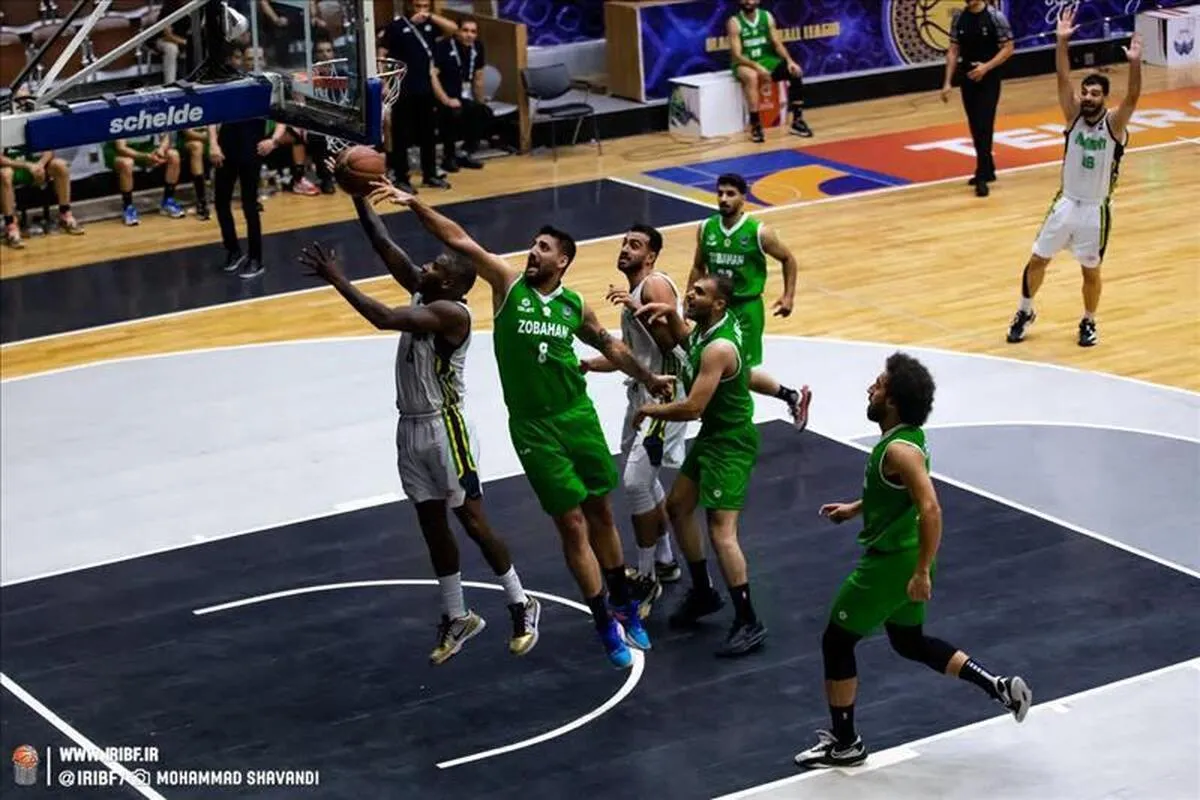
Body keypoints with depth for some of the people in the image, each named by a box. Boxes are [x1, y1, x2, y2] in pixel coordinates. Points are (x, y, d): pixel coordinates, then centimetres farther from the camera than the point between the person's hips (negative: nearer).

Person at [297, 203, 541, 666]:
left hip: (445, 428, -9)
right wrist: (359, 198, -10)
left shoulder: (451, 312, -21)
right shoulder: (421, 294, 4)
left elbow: (385, 319, -33)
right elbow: (384, 246, 0)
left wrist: (337, 280, -30)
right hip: (411, 427, 9)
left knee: (473, 522, 0)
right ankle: (457, 619, 25)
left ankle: (521, 608, 14)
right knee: (432, 526, 13)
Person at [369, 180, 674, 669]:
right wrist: (414, 205, -26)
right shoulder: (509, 284, -7)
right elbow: (458, 241, -16)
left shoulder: (575, 307, 1)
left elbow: (608, 345, 19)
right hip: (532, 426, -3)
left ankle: (624, 607, 32)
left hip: (578, 416, 3)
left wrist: (647, 378, 18)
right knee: (571, 524, -1)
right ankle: (606, 627, 8)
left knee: (601, 514, 14)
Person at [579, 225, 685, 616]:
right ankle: (664, 562, 36)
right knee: (640, 479, 20)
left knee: (636, 482, -13)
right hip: (642, 394, 11)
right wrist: (585, 365, 14)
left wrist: (637, 308, -29)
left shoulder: (656, 284, -15)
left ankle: (647, 579, -2)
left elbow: (671, 341, -26)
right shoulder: (634, 292, 15)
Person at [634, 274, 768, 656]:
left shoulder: (719, 348, -28)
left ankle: (749, 623, -10)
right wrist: (670, 314, -2)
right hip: (712, 434, 11)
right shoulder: (709, 326, -1)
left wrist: (652, 410, -13)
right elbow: (685, 340, 21)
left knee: (721, 531, -14)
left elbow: (692, 408, -30)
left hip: (730, 444, -11)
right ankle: (703, 592, 33)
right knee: (678, 506, 20)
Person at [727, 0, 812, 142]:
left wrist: (789, 61, -18)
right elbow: (737, 55, -18)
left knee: (795, 72, -15)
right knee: (752, 76, -39)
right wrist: (757, 67, -33)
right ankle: (755, 125, -33)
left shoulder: (767, 17, 2)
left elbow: (777, 44, 1)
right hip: (745, 64, -5)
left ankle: (797, 120, -6)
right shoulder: (734, 22, -12)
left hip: (766, 59, 5)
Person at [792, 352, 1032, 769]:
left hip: (892, 562, -10)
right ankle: (999, 687, 22)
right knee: (910, 642, 24)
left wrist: (922, 573, -29)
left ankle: (844, 745, 16)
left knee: (836, 642, 5)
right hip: (902, 554, 10)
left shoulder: (900, 450, -26)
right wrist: (855, 508, 22)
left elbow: (930, 509, -32)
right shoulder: (905, 437, 4)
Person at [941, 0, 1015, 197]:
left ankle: (982, 176, -8)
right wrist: (947, 82, 1)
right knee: (975, 127, 12)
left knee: (984, 126, -10)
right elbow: (953, 50, 7)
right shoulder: (958, 17, 3)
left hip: (989, 79, -5)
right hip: (967, 78, 5)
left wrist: (986, 67, -21)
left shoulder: (995, 16, -11)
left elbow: (1008, 48, -9)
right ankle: (987, 170, 26)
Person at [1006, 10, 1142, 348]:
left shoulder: (1114, 123, -12)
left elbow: (1132, 97, -30)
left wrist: (1134, 63, -46)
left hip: (1096, 210, -3)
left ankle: (1088, 322, 31)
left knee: (1090, 271, 9)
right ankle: (1025, 313, 30)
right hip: (1066, 203, 3)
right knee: (1037, 260, 9)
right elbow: (1063, 79, -16)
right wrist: (1062, 41, -28)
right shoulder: (1074, 115, -5)